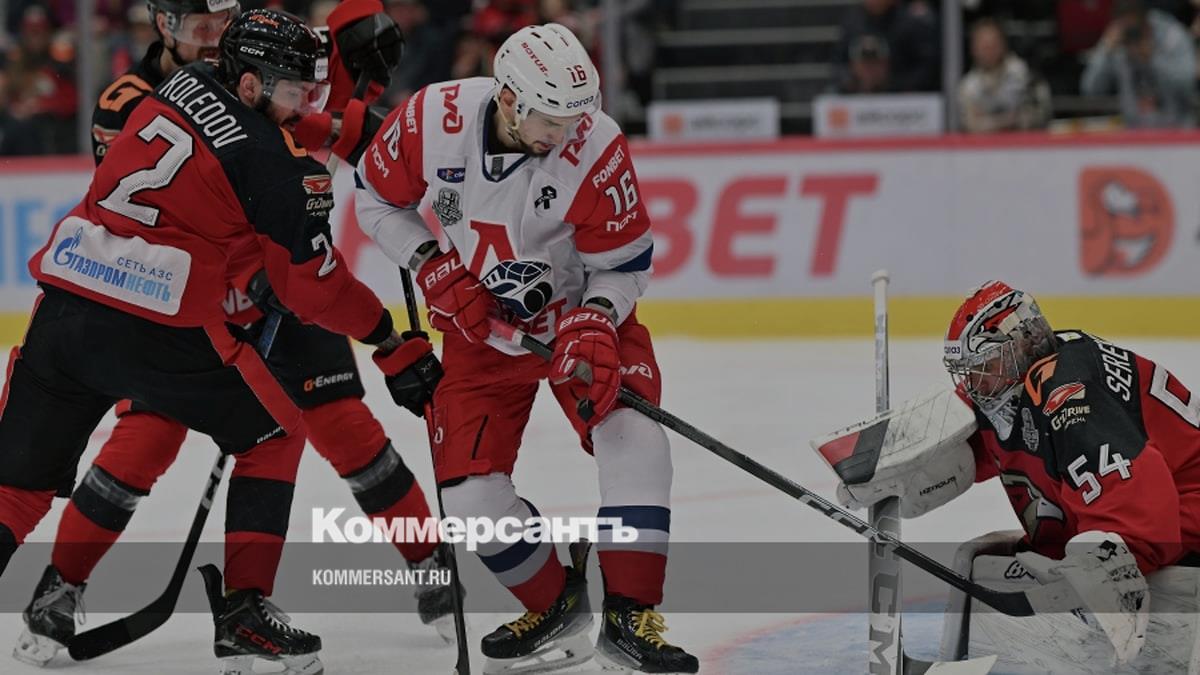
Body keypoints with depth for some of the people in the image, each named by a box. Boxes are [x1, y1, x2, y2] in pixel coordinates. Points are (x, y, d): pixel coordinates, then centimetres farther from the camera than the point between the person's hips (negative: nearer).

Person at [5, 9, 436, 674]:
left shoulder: (180, 86, 12)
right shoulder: (271, 160, -7)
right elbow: (312, 287, -2)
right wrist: (393, 344, 9)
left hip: (62, 308, 6)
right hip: (154, 334, -6)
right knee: (273, 436, 16)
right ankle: (243, 613, 10)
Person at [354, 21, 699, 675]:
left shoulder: (596, 147, -25)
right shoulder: (432, 118, -21)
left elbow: (624, 264, -14)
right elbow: (377, 199, -2)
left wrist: (594, 325, -31)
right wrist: (435, 267, -15)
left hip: (585, 310, -2)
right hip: (480, 324, 2)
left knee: (631, 433, -25)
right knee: (469, 491, -6)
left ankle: (629, 617, -18)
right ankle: (556, 604, 19)